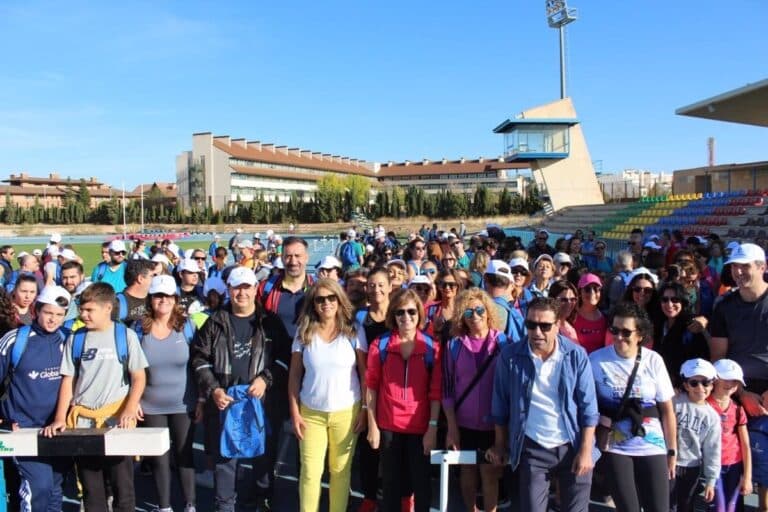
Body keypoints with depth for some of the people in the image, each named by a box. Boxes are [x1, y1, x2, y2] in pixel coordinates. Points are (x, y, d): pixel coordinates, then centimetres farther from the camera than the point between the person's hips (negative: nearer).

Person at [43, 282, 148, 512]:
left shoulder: (126, 336, -2)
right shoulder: (75, 339, 6)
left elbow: (139, 377, -1)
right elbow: (68, 381, 7)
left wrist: (129, 410, -15)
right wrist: (60, 418, -4)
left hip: (117, 421, -3)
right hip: (82, 421, 3)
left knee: (122, 487, 4)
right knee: (91, 490, 11)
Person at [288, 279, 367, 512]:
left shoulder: (353, 331, -4)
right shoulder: (304, 332, 0)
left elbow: (366, 373, -2)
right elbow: (294, 375, 3)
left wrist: (365, 410, -5)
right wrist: (294, 413, -1)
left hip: (346, 412, -1)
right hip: (310, 413, 1)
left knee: (340, 470, 9)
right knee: (310, 471, 5)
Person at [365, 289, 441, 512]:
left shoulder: (431, 347, -4)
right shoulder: (379, 345, -3)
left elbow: (436, 391, -3)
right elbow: (371, 386, 0)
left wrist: (433, 427, -8)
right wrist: (372, 426, -1)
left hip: (420, 427, 0)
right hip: (388, 426, 1)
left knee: (421, 482, 10)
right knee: (391, 483, 13)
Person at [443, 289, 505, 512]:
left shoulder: (503, 342, -5)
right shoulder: (454, 344, -3)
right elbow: (447, 388, -1)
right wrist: (451, 426, -4)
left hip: (493, 423, -1)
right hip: (463, 422, 2)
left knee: (490, 472, 6)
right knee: (467, 469, 15)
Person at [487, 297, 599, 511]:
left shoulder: (576, 355, -8)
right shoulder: (510, 355, -9)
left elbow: (588, 407, -4)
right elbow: (501, 404, 1)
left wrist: (585, 451, -8)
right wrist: (500, 445, 6)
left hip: (573, 446, 1)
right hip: (532, 449, 0)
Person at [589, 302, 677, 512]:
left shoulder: (653, 360, -3)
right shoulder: (596, 360, -7)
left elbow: (667, 410, 2)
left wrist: (672, 451, 3)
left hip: (652, 447, 1)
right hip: (615, 448, -1)